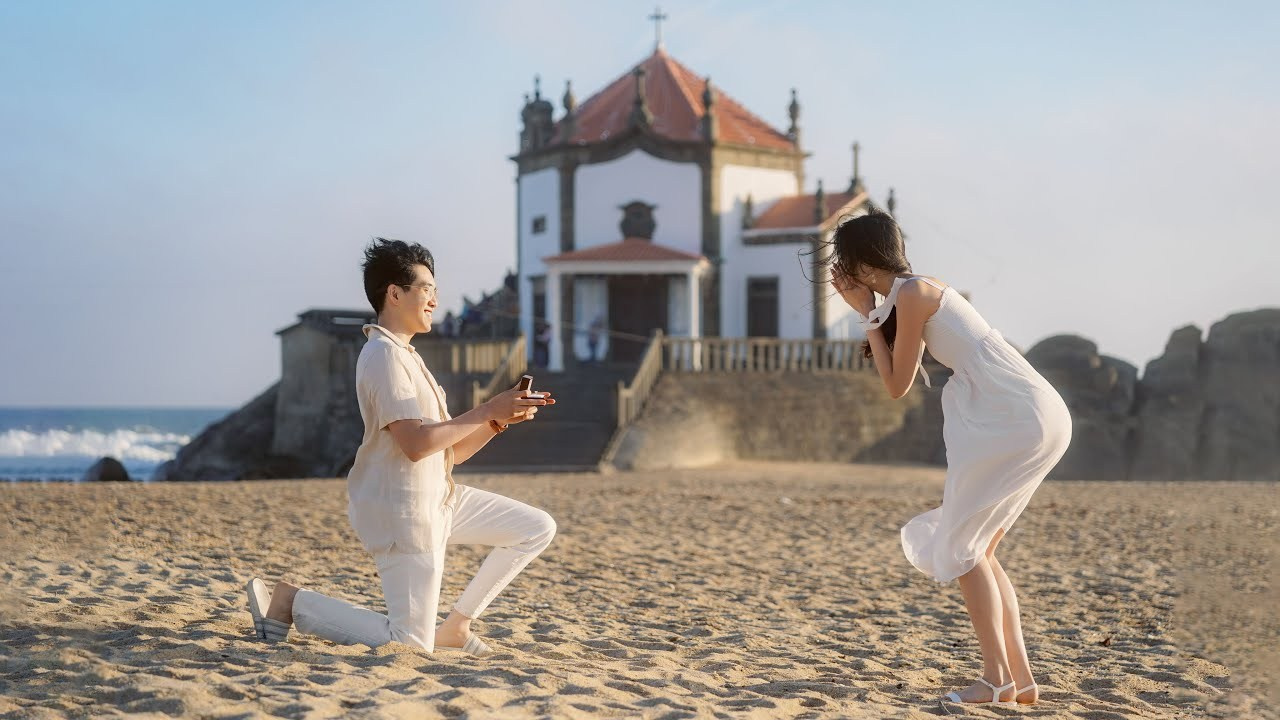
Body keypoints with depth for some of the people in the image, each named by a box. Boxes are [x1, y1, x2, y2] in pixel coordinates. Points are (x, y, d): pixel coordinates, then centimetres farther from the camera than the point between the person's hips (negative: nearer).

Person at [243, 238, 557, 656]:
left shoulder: (406, 357, 17)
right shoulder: (384, 355, -16)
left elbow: (449, 450, 15)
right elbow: (417, 444, -26)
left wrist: (499, 420, 0)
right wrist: (488, 411, -19)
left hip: (438, 498, 10)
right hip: (401, 510, -10)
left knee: (538, 529, 9)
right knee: (411, 646, -9)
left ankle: (455, 626, 13)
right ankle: (289, 602, 4)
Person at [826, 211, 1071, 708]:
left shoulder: (911, 294, -8)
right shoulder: (922, 291, 19)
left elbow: (897, 386, -4)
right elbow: (903, 373, 23)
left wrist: (868, 315, 3)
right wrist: (867, 312, 19)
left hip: (1017, 419, -9)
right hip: (1036, 418, 9)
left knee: (960, 546, 0)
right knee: (977, 550, 14)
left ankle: (997, 679, 0)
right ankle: (1020, 677, 13)